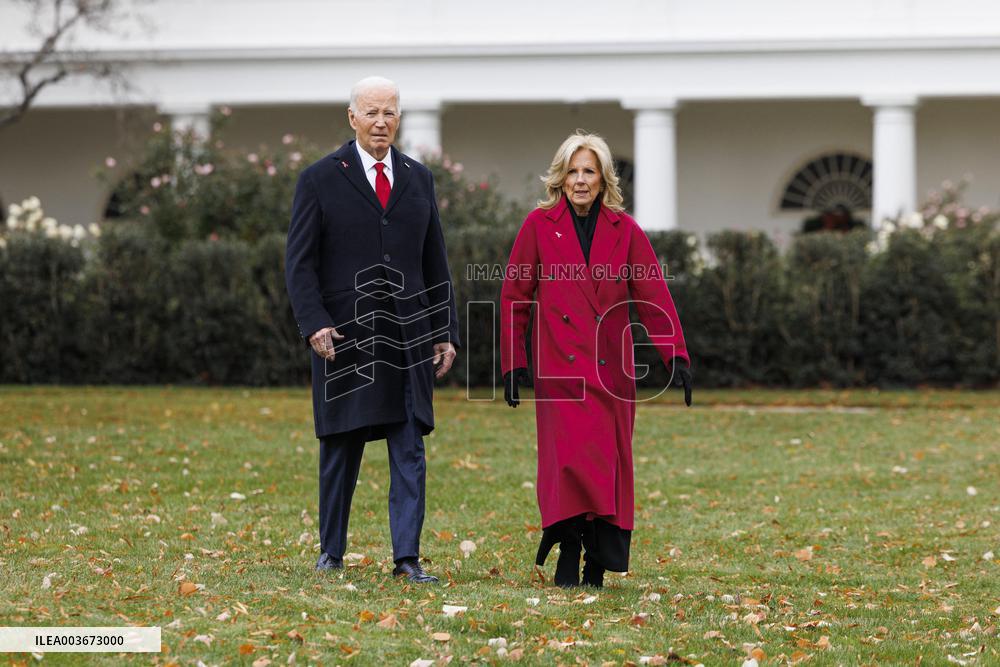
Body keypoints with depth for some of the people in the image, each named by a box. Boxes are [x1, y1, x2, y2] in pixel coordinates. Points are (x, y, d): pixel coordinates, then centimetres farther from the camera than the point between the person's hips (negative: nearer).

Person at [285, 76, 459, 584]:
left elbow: (435, 263, 14)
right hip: (344, 337, -3)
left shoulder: (418, 179, 11)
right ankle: (331, 553, 16)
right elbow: (299, 262, -3)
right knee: (341, 447, 4)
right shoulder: (320, 179, -1)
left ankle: (407, 558, -1)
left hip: (408, 337, 3)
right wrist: (314, 325, -15)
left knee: (410, 449, -2)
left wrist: (445, 332, 9)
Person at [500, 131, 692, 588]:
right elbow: (514, 297, 5)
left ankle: (597, 568, 9)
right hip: (559, 365, -2)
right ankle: (569, 561, -9)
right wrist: (513, 362, 0)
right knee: (570, 456, -14)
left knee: (609, 462, 1)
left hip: (611, 368, 2)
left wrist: (676, 355, -10)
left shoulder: (624, 230, 7)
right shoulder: (539, 225, 3)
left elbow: (654, 296, 2)